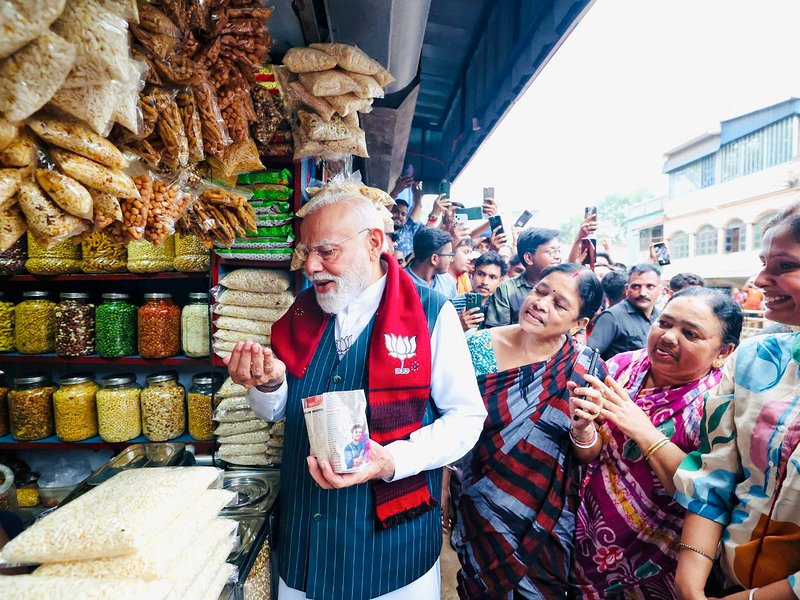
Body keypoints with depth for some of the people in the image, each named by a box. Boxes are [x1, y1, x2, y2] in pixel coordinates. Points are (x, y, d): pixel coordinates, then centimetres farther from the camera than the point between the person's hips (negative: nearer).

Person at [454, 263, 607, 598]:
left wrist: (582, 429, -25)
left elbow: (589, 456, -5)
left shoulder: (586, 368, -12)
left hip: (547, 521, 0)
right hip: (477, 511, 1)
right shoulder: (478, 346, -13)